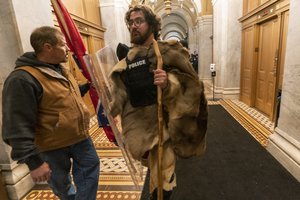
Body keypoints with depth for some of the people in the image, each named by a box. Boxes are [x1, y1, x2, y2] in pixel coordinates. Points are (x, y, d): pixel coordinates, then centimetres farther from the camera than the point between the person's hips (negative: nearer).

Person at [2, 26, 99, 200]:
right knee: (62, 185, 19)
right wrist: (33, 161, -22)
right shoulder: (22, 79, -22)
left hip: (80, 137, 7)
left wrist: (87, 86, 8)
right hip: (53, 147, -7)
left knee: (90, 171, 18)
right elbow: (18, 127, -24)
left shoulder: (61, 69, 7)